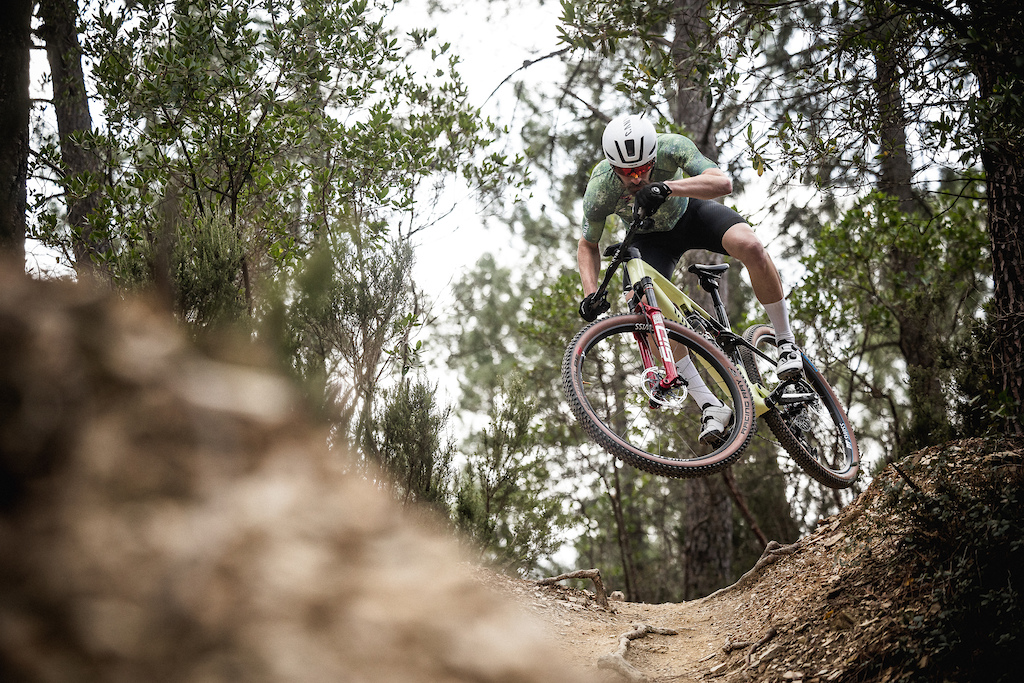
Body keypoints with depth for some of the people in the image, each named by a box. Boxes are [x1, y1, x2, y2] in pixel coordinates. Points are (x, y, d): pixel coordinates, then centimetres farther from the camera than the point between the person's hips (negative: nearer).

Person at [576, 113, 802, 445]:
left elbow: (722, 183, -46)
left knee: (750, 246, -31)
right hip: (650, 238, 1)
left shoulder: (672, 147, -33)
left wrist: (668, 187, -61)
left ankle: (786, 342, -11)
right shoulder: (599, 190, -29)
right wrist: (590, 292, -29)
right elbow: (588, 245, -12)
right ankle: (711, 407, -19)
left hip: (690, 213, -1)